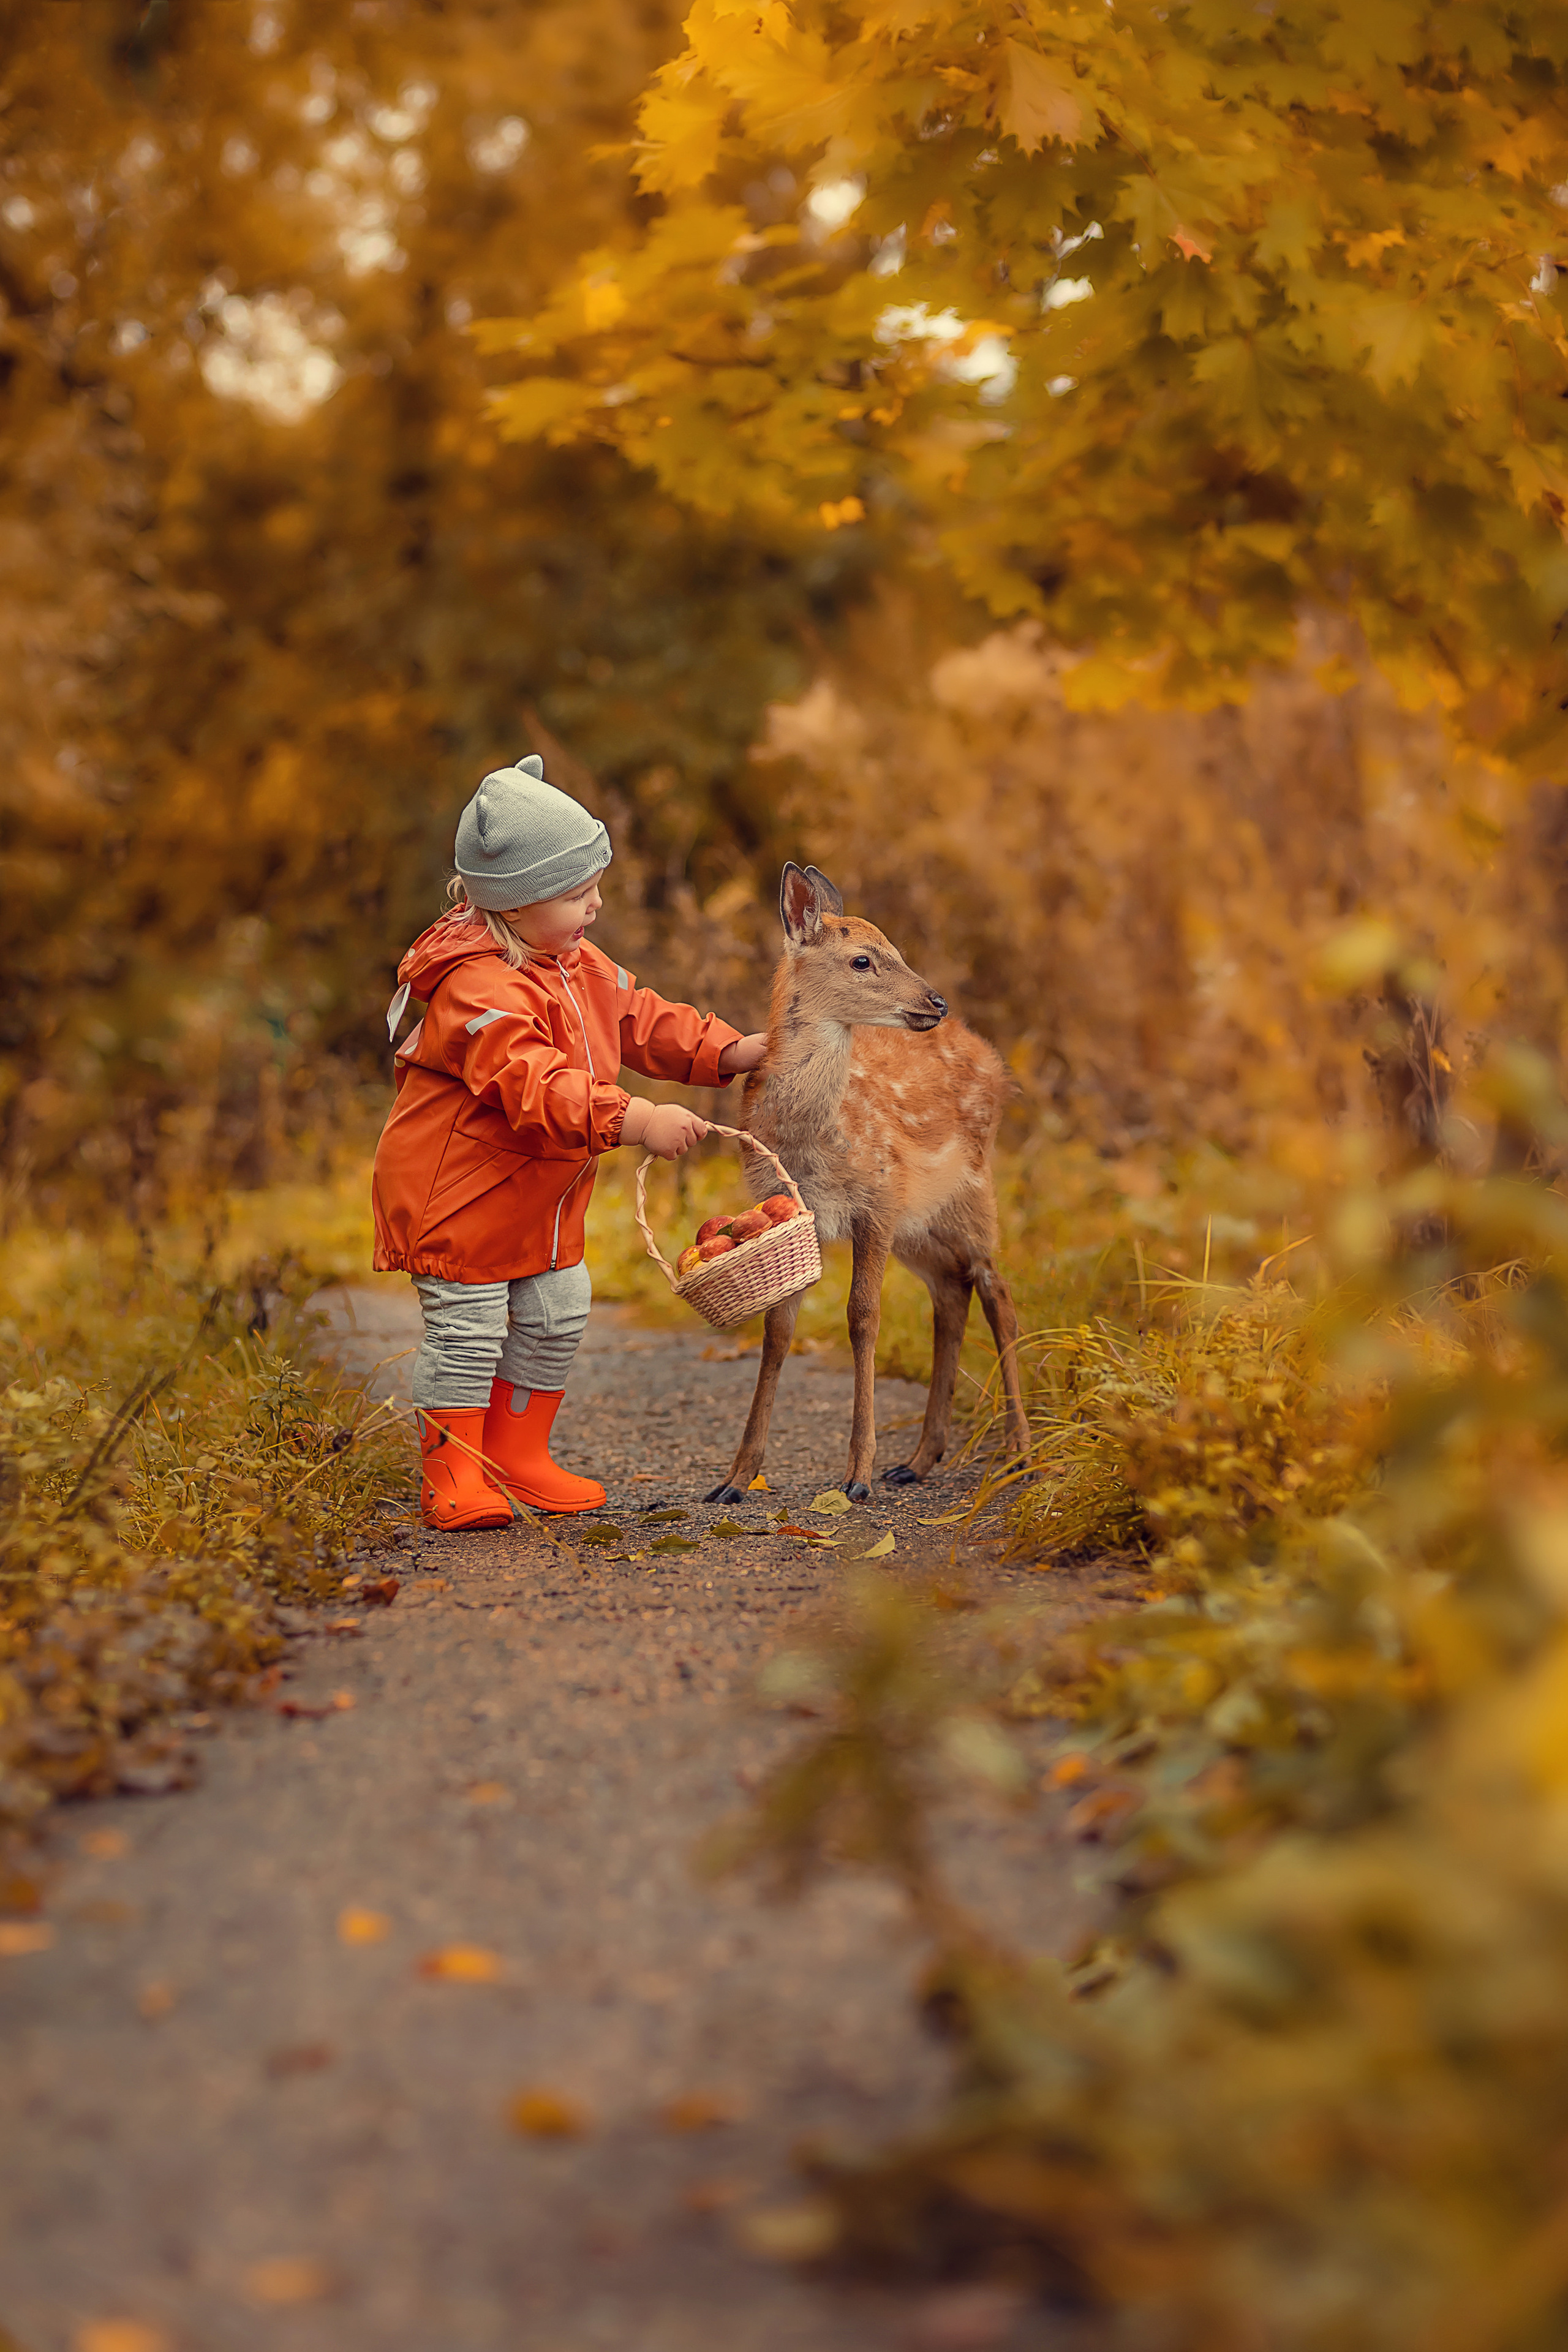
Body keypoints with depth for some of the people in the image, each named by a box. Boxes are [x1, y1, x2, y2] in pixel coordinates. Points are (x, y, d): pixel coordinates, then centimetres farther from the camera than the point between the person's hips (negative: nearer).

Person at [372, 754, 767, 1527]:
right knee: (466, 1332, -4)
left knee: (555, 1319, 14)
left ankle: (517, 1454, 29)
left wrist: (727, 1051, 4)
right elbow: (535, 1085, -40)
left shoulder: (580, 967, 4)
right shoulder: (479, 990, -28)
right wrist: (633, 1120, -49)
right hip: (460, 1200, -9)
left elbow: (640, 1021, 16)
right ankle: (451, 1476, 9)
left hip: (544, 1202, 9)